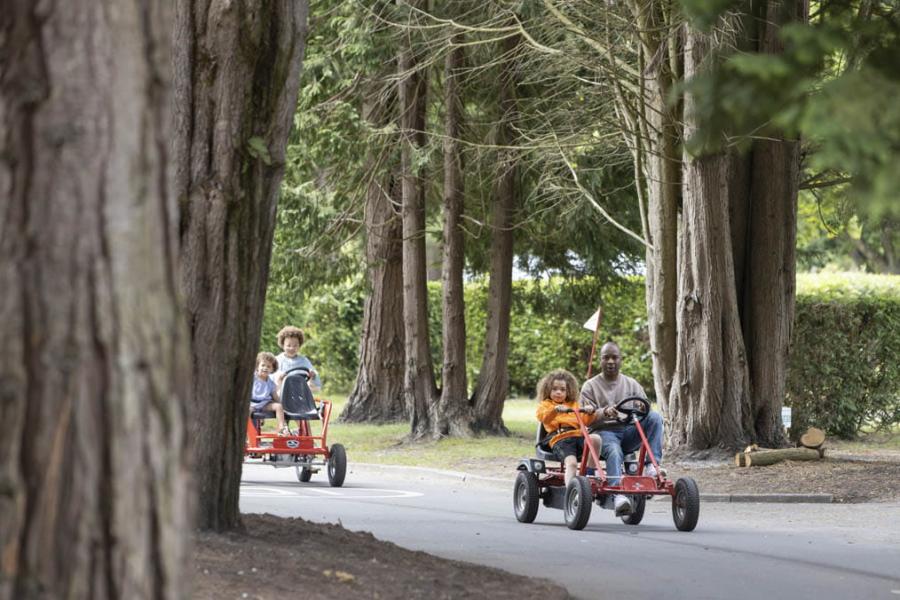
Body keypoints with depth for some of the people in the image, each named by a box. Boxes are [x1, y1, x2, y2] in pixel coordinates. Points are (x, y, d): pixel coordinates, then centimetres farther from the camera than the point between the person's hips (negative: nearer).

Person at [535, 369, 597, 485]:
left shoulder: (574, 405, 32)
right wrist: (556, 409, -25)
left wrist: (589, 413, -4)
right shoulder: (545, 405, 20)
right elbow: (542, 416, -5)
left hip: (579, 435, 3)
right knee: (571, 462, -32)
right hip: (560, 438, -3)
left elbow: (585, 421, 19)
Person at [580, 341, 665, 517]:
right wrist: (604, 412, -23)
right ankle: (619, 496, -57)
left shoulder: (631, 384, 19)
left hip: (629, 431, 3)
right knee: (614, 451, -39)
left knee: (655, 417, -25)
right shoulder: (590, 386, 12)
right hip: (604, 431, -3)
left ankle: (653, 464, -34)